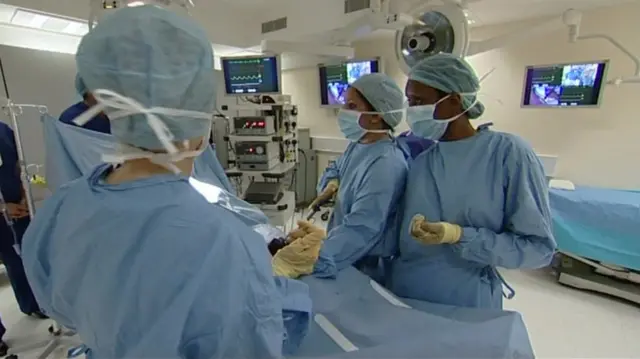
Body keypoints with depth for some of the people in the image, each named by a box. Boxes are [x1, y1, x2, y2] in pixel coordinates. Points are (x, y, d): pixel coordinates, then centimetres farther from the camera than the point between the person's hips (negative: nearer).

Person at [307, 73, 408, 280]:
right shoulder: (358, 144, 0)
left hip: (365, 269, -8)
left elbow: (360, 231, -34)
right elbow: (335, 169, 16)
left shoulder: (385, 165, -28)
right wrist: (331, 183, -6)